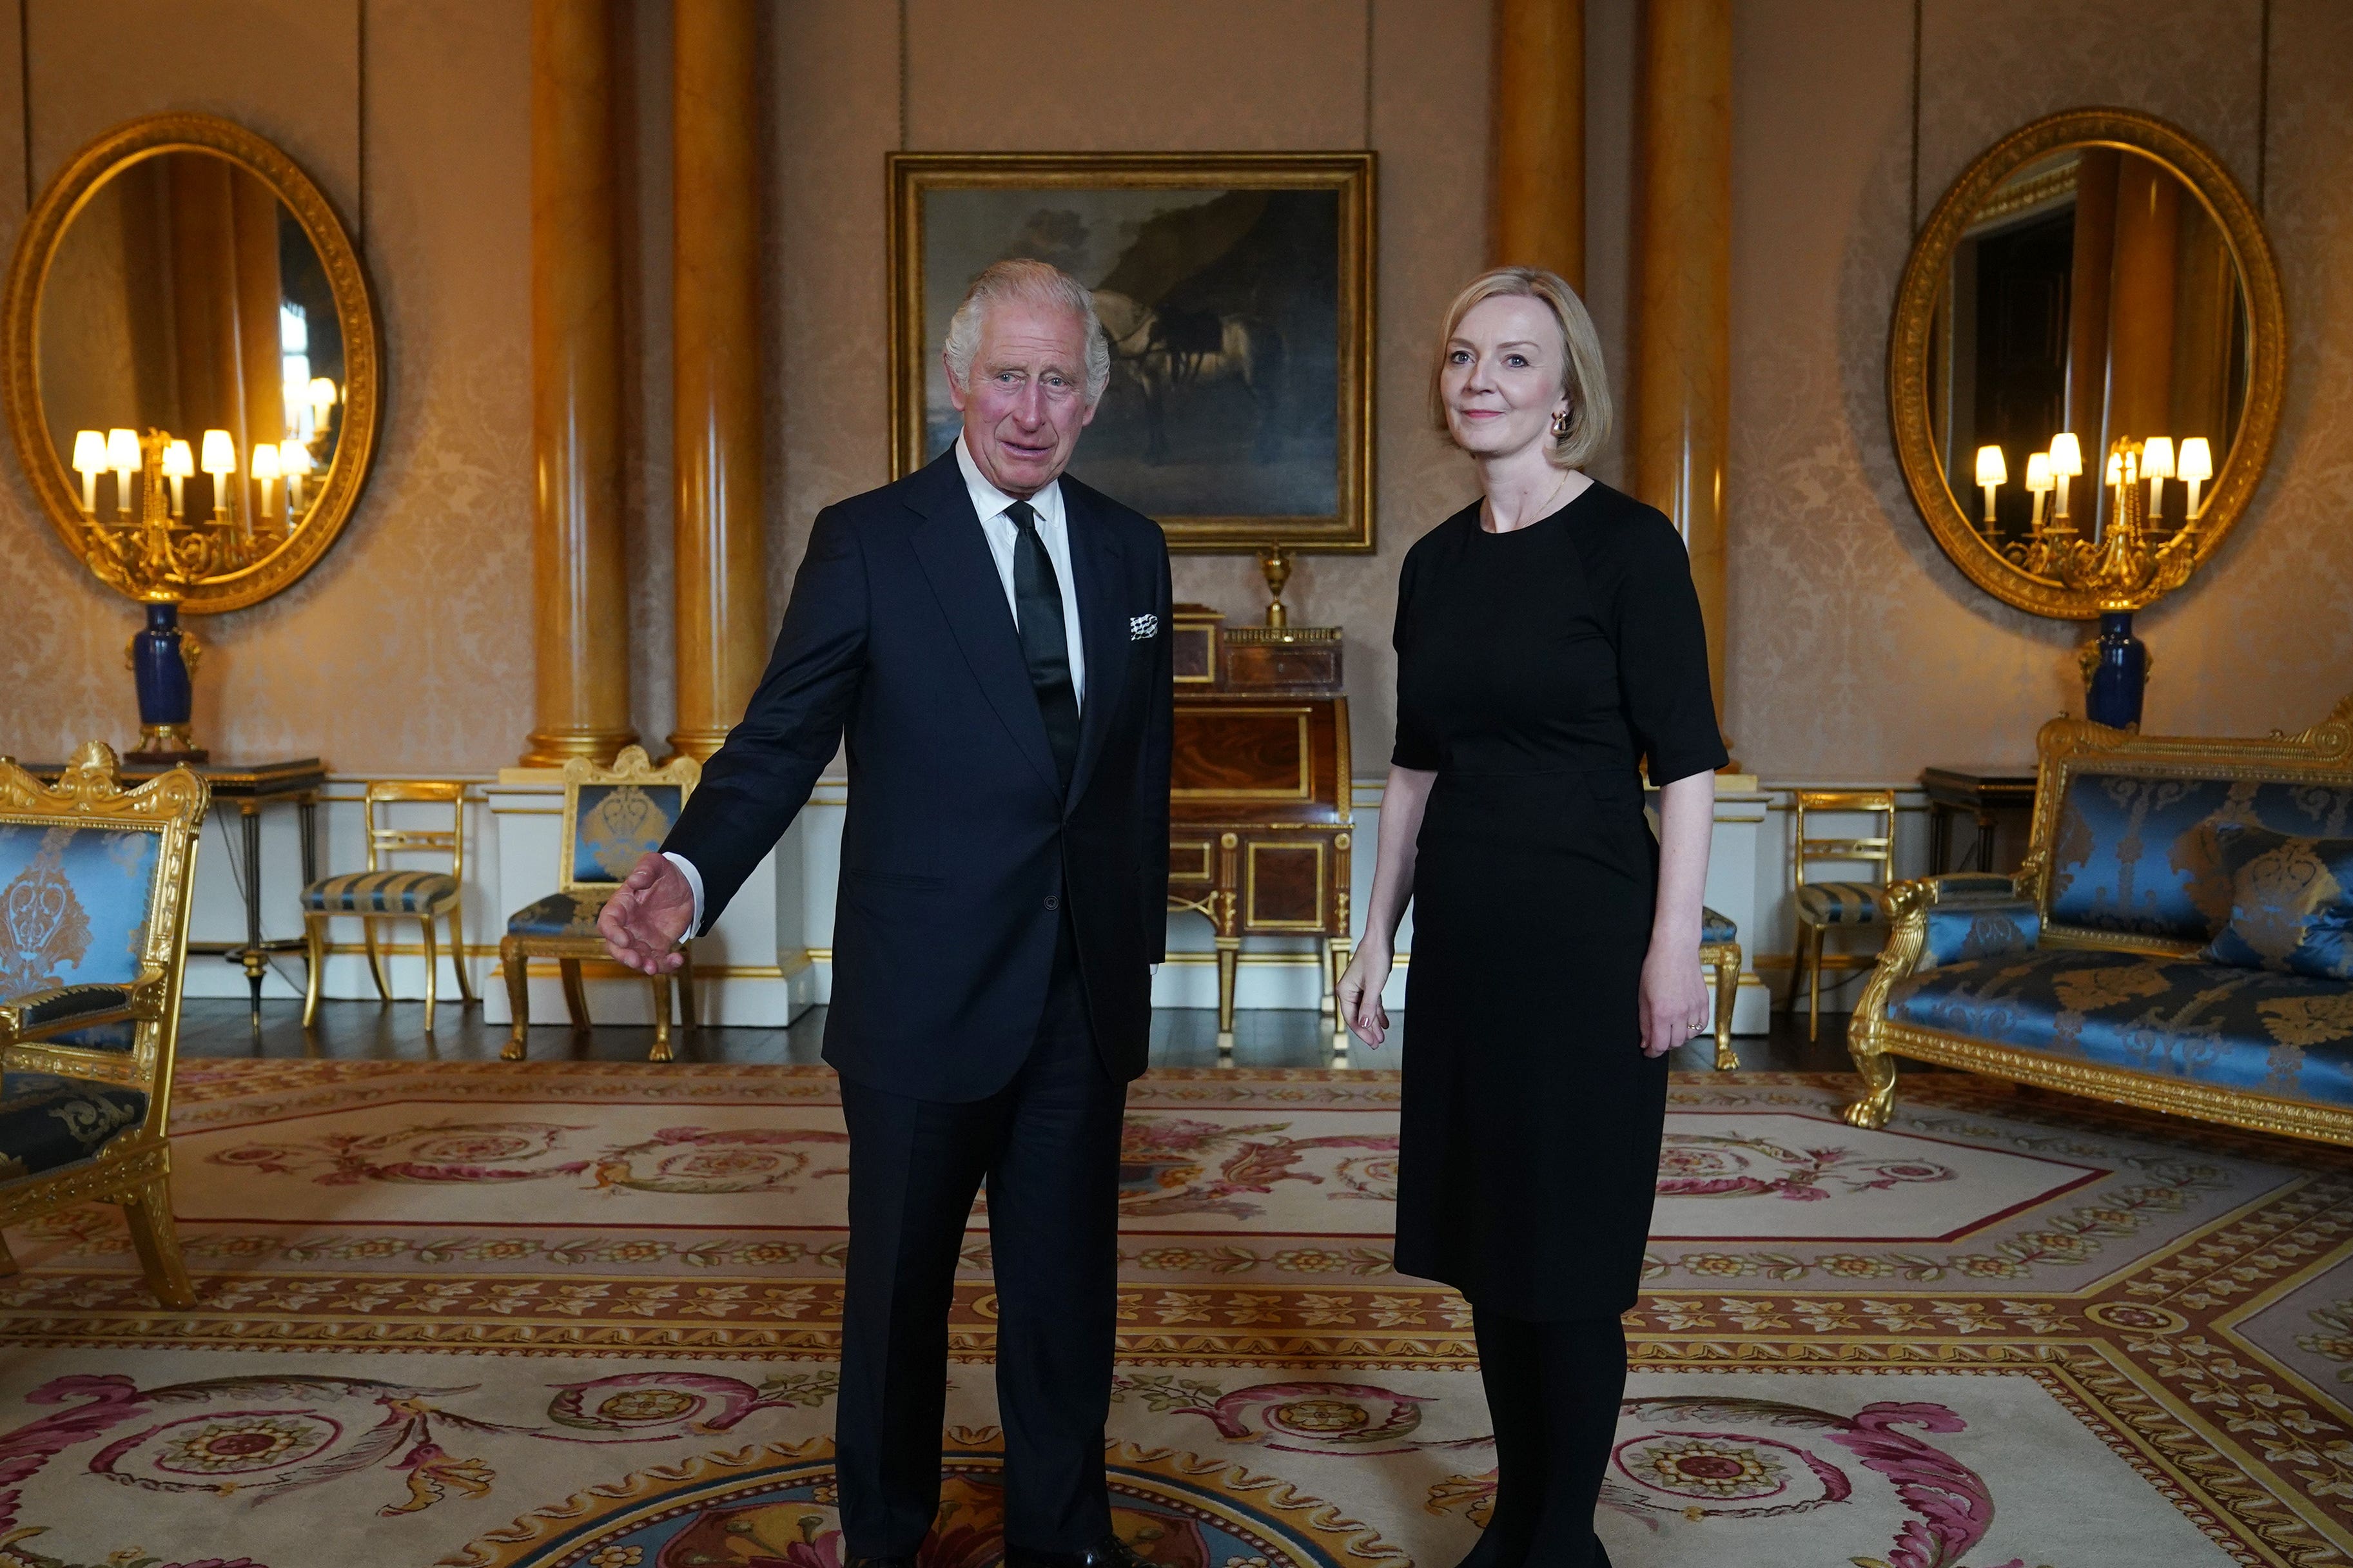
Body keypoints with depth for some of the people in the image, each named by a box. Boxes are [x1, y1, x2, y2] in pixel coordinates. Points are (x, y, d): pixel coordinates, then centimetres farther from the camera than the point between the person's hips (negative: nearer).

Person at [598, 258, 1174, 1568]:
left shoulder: (1133, 551, 6)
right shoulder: (867, 543, -6)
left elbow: (1146, 769, 10)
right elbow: (778, 745, -12)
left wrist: (1143, 953, 12)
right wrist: (689, 874, -30)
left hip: (1087, 1000, 3)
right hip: (926, 995, -3)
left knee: (1068, 1277, 15)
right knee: (900, 1283, 14)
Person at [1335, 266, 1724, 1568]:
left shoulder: (1629, 544, -8)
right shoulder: (1435, 563, 9)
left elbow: (1687, 764, -10)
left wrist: (1675, 947, -15)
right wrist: (1379, 930, 13)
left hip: (1585, 930, -6)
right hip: (1462, 930, 6)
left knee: (1567, 1256, 3)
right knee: (1481, 1235, 14)